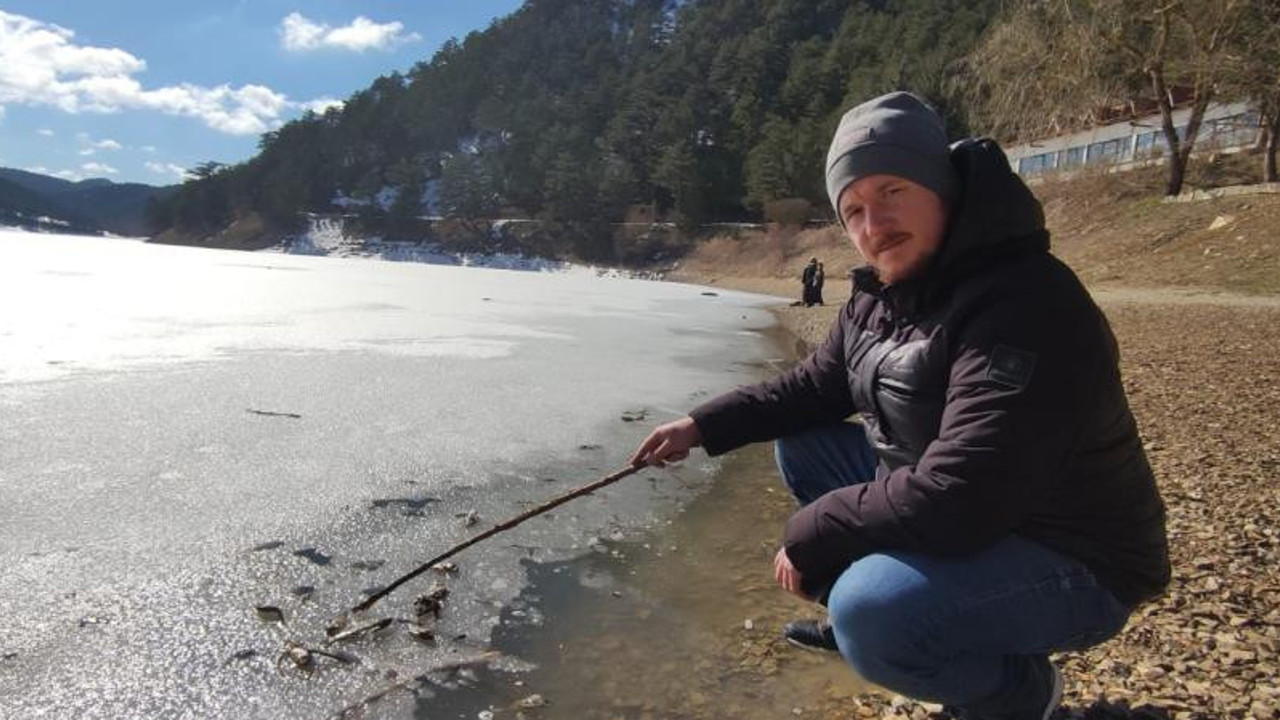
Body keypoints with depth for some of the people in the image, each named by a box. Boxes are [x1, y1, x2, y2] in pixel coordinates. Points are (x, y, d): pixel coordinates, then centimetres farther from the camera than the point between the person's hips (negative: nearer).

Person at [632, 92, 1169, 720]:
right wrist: (702, 426, 3)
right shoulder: (880, 296, -1)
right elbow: (815, 386, 12)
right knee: (800, 444, 8)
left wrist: (811, 535, -22)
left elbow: (953, 500, -35)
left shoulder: (1023, 308, -30)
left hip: (1071, 562, -8)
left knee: (871, 613, -32)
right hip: (951, 520, 9)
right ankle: (863, 615, 19)